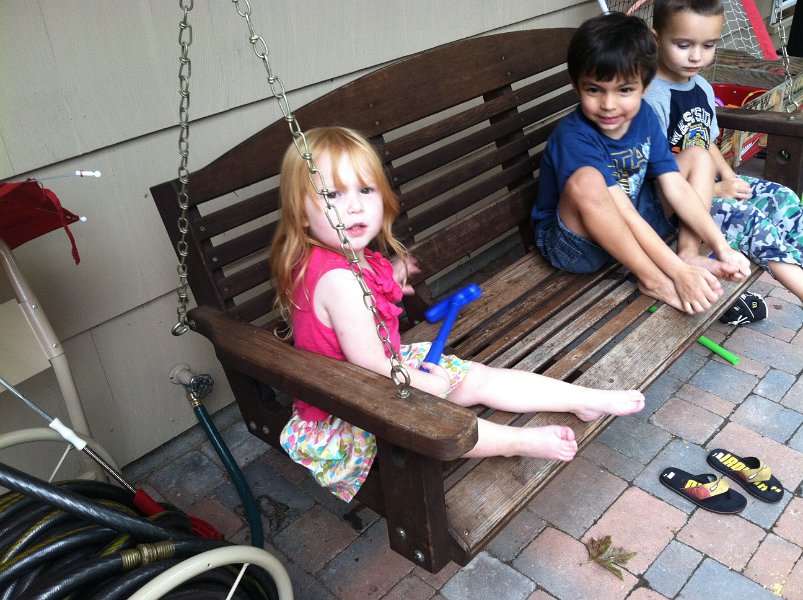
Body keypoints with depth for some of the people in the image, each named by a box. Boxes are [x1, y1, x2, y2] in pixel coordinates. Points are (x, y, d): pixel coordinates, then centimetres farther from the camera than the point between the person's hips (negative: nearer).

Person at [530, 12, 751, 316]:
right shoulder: (574, 138, -26)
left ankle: (690, 255, -16)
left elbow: (676, 187, -8)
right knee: (586, 181, -38)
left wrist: (722, 248, -17)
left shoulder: (643, 116, -5)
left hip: (631, 233, 7)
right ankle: (652, 280, -24)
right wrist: (679, 273, -33)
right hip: (572, 243, -7)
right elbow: (625, 215, -30)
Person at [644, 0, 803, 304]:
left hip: (712, 183, 9)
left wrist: (731, 178, 0)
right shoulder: (653, 97, -19)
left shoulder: (703, 88, 8)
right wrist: (714, 189, -16)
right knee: (751, 219, -23)